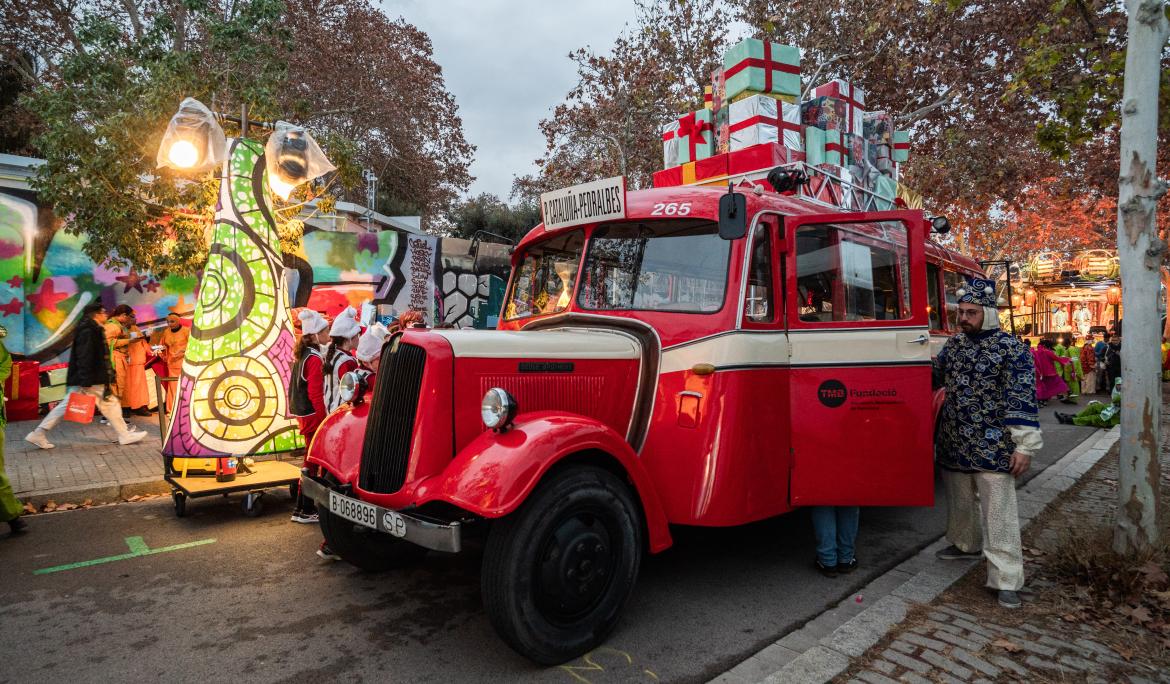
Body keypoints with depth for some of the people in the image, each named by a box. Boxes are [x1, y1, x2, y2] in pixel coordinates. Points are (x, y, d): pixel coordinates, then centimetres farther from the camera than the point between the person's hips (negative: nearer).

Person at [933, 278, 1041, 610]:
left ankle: (1007, 580, 2)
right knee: (959, 499, 20)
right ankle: (965, 543, 42)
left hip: (992, 446, -6)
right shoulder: (954, 344, 9)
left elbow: (1022, 399, -12)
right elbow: (934, 376, 17)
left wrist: (1024, 445, -15)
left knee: (998, 510, -4)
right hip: (954, 443, 6)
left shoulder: (1011, 349, -8)